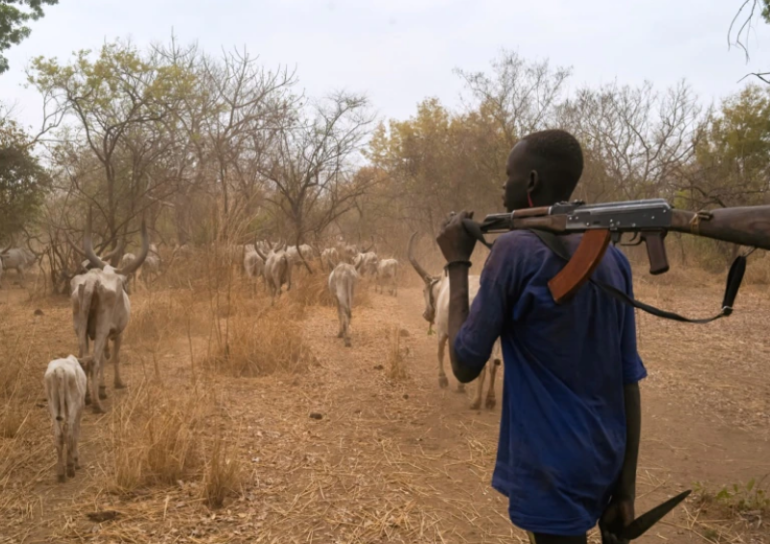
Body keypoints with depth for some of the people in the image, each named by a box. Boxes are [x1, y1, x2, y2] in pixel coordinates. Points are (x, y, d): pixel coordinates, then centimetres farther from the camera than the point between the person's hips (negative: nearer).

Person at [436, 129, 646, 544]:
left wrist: (457, 263, -4)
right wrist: (625, 487, 9)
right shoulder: (614, 258, 3)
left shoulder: (515, 250, -18)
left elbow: (465, 364, -12)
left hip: (553, 474, -7)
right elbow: (629, 381, 4)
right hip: (603, 464, 7)